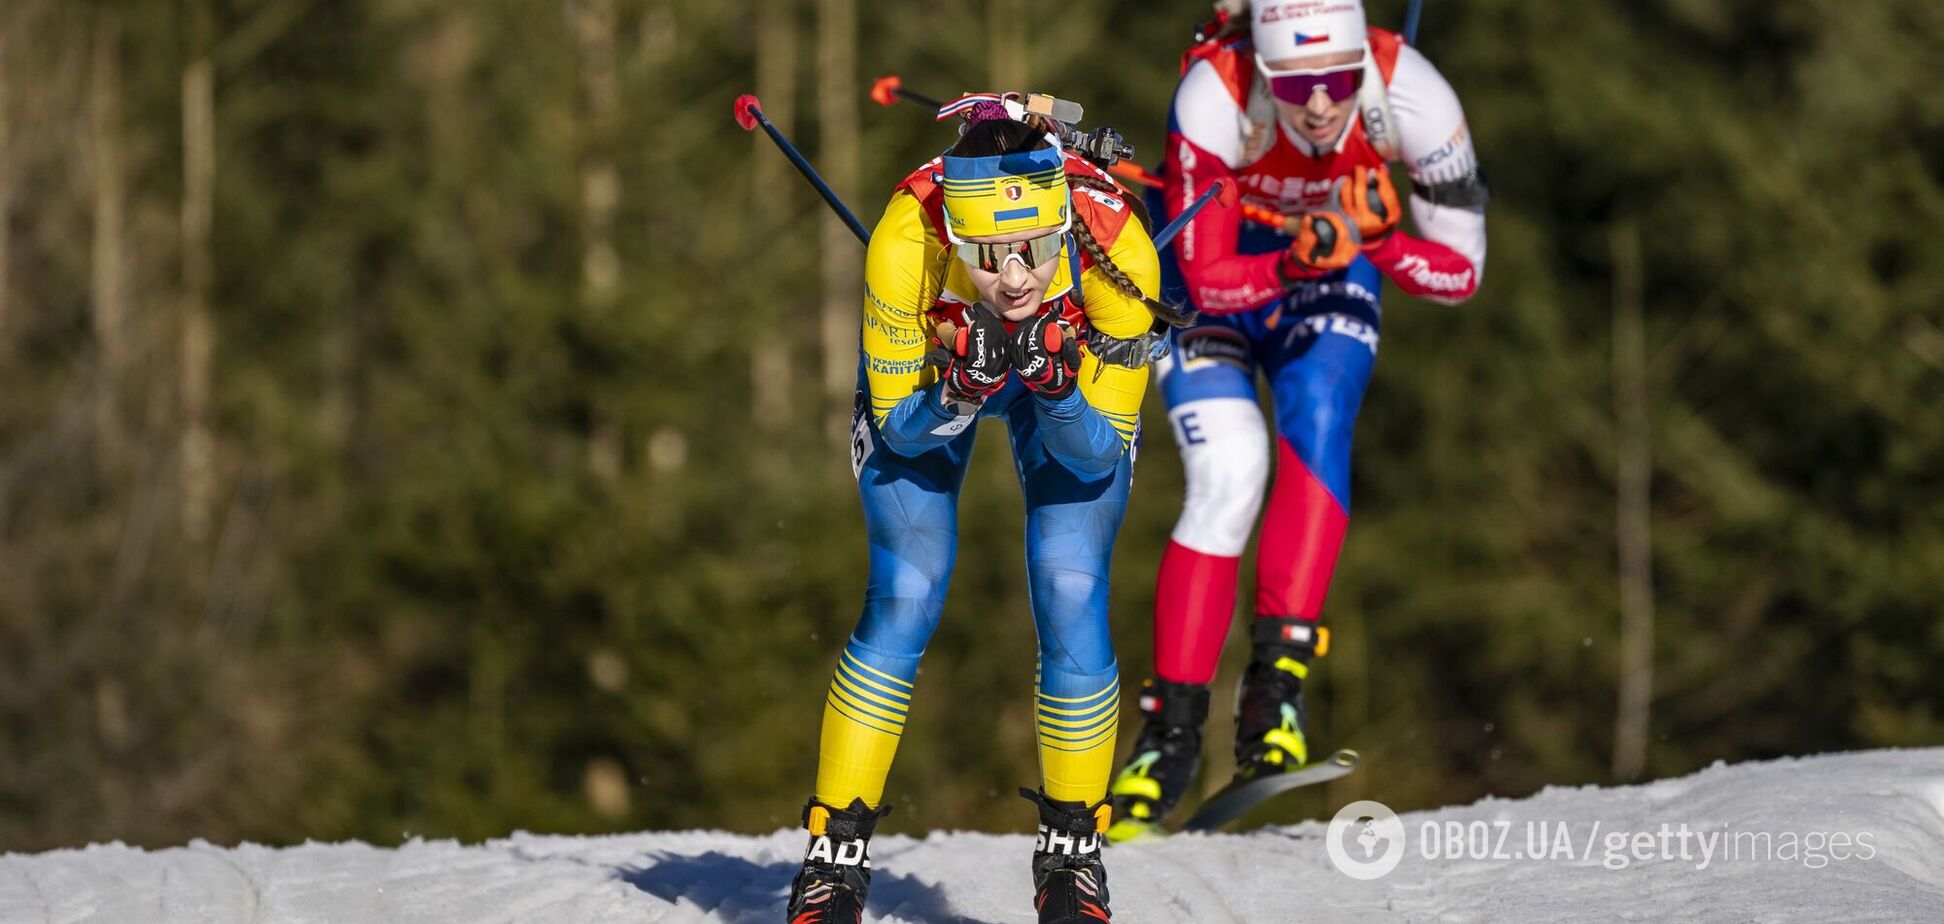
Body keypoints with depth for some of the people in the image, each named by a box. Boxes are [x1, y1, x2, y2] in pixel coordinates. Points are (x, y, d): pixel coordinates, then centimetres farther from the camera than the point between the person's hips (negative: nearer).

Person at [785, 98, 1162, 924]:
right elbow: (899, 428, -23)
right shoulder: (908, 238, -39)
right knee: (905, 602, -13)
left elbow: (1099, 457, -25)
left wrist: (1056, 389, -44)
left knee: (1071, 602, -13)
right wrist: (960, 393, -43)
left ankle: (1071, 852, 6)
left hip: (1075, 375, 0)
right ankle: (837, 854, 0)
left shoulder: (1116, 247, -38)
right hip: (926, 376, 0)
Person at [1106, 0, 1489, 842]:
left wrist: (1375, 241, -39)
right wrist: (1296, 262, -45)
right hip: (1209, 270, -2)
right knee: (1230, 470, -20)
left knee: (1317, 417, -27)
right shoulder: (1215, 95, -35)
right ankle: (1171, 725, -12)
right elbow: (1206, 278, -27)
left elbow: (1461, 271, -21)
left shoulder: (1408, 93, -30)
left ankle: (1278, 678, -26)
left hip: (1331, 268, 2)